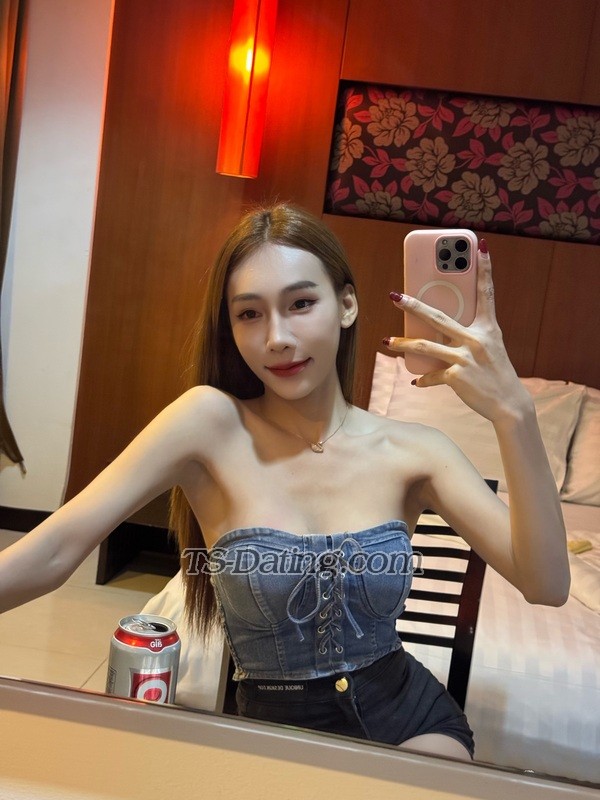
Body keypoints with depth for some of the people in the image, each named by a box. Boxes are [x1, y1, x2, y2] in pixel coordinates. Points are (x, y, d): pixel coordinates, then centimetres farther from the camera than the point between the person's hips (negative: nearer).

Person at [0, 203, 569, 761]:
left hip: (414, 724, 0)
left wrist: (513, 413, -28)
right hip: (277, 734, 1)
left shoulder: (413, 452, -7)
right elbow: (58, 549, -18)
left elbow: (546, 585, -17)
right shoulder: (211, 421, -14)